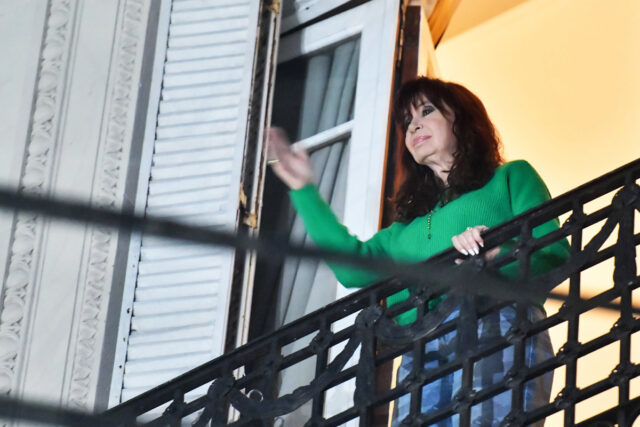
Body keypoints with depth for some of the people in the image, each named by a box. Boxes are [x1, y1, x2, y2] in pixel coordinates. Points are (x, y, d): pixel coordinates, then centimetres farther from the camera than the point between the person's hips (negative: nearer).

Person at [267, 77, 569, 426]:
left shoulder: (511, 177, 20)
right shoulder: (412, 221, 36)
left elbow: (553, 254, 5)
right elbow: (354, 264, 23)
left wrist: (498, 257, -16)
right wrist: (305, 191, 30)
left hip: (493, 323, -5)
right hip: (421, 351, 5)